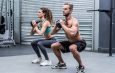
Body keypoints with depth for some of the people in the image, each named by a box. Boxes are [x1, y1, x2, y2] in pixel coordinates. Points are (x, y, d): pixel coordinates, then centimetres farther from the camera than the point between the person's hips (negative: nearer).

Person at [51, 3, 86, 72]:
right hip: (70, 42, 8)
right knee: (53, 46, 7)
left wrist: (63, 25, -31)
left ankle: (81, 66, -17)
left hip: (80, 42, -8)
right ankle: (62, 63, 23)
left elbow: (72, 33, -43)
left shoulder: (74, 21, -23)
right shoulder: (63, 21, 0)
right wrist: (57, 25, -12)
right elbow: (53, 33, 8)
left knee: (72, 48, -41)